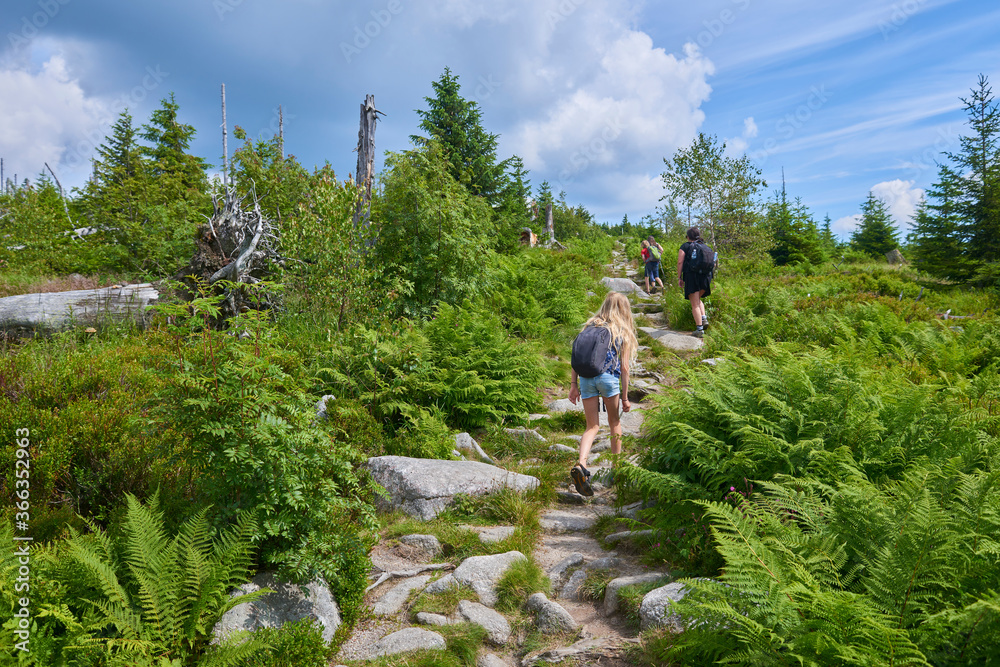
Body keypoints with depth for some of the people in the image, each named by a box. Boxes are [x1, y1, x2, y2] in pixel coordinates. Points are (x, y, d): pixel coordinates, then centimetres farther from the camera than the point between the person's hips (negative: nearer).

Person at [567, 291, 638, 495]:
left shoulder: (590, 326, 12)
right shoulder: (623, 333, 5)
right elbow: (624, 368, 1)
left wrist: (574, 385, 10)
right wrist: (625, 397, 6)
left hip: (586, 377, 2)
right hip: (608, 378, -2)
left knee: (593, 427, 7)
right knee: (614, 422, 20)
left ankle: (581, 465, -16)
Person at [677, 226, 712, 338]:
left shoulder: (685, 246, 3)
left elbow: (680, 262, -6)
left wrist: (679, 277, -1)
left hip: (692, 276, -5)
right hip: (705, 276, 5)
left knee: (695, 304, -2)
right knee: (698, 299, 27)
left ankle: (699, 329, -6)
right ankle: (704, 318, 7)